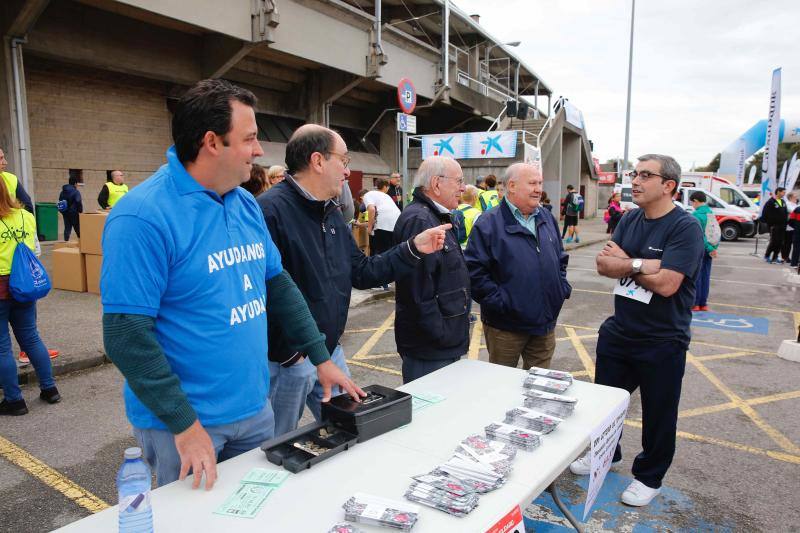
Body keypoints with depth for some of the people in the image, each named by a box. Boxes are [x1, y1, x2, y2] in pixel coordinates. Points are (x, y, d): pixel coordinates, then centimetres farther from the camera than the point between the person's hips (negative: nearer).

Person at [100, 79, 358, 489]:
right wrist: (184, 425, -21)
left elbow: (278, 284, 9)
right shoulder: (142, 217, -20)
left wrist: (322, 359, 8)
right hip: (183, 423, -6)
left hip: (255, 408, 7)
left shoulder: (245, 204, 2)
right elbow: (126, 335, -21)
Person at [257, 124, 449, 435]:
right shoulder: (271, 210, -21)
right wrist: (288, 354, -21)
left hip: (331, 352, 8)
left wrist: (414, 248, 4)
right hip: (288, 361, -8)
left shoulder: (331, 213, 10)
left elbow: (361, 273, 11)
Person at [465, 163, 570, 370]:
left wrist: (563, 288, 8)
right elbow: (474, 270, -18)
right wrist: (498, 301, -19)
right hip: (505, 328, -5)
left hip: (546, 323, 6)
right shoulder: (489, 223, -12)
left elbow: (561, 258, 21)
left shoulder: (547, 218, 9)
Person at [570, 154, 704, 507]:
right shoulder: (629, 220, 4)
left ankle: (649, 477, 34)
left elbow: (666, 283, -26)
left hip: (662, 342, -6)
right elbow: (603, 265, -5)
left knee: (658, 413, 13)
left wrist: (627, 263, -12)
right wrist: (644, 264, -19)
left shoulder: (685, 227, -16)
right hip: (618, 332, 6)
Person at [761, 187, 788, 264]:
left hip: (782, 226, 7)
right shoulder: (770, 202, -9)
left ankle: (775, 257, 12)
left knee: (780, 243, 6)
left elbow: (786, 213, 22)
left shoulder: (783, 202, 15)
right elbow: (764, 214, -11)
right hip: (774, 226, -7)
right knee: (774, 242, -5)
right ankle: (767, 256, 10)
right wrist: (770, 223, -13)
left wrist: (785, 222, 11)